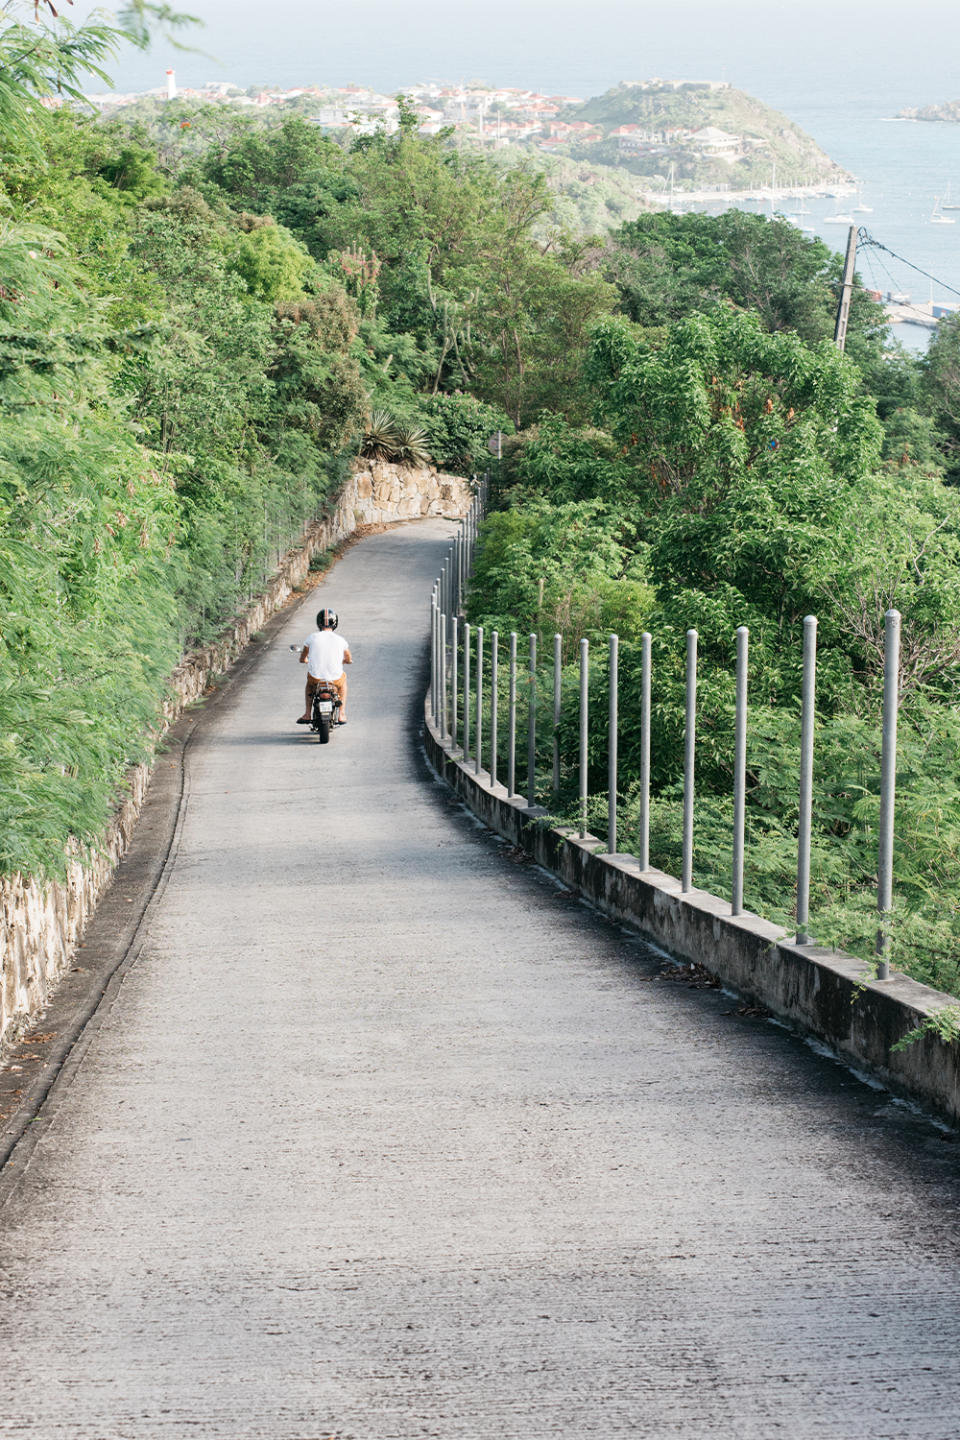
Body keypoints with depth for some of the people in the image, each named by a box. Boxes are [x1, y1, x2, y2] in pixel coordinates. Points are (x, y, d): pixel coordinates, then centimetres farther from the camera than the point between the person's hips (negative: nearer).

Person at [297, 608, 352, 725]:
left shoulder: (312, 638, -4)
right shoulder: (340, 640, -3)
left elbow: (302, 659, 8)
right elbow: (349, 660, 12)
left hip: (316, 678, 0)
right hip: (335, 679, 0)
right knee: (343, 681, 37)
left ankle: (307, 714, 29)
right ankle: (342, 714, 29)